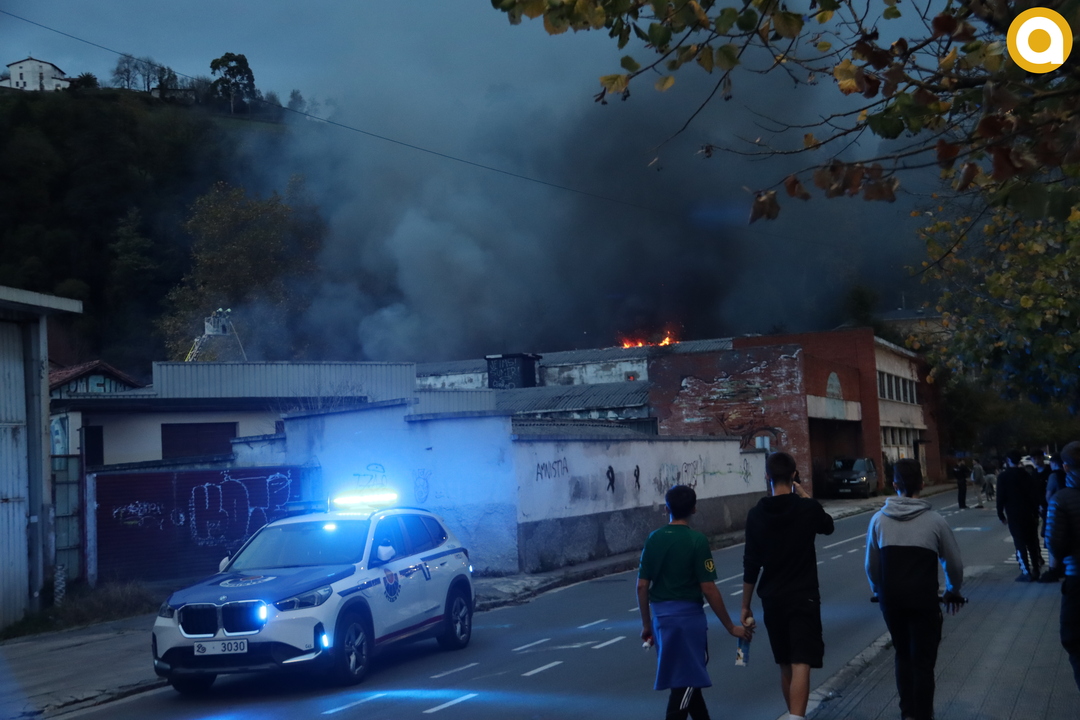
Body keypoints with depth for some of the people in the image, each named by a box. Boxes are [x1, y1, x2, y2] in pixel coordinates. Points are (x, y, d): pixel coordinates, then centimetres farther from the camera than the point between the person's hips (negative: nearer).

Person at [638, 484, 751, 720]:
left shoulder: (654, 539, 3)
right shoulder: (697, 540, -11)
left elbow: (642, 586, 3)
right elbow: (708, 589, -13)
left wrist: (647, 624, 15)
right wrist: (731, 627, -5)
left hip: (661, 617, 6)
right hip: (688, 616, -6)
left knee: (687, 676, 21)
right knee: (685, 682, 0)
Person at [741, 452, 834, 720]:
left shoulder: (756, 514, -2)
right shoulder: (807, 508, -8)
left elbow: (751, 565, 0)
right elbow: (827, 526, 15)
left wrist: (746, 606, 7)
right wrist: (806, 497, 16)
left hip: (772, 600, 3)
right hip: (804, 598, -3)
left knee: (785, 666, 18)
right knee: (800, 665, -10)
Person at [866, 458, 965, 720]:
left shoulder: (879, 519, 2)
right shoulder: (935, 521, -3)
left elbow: (871, 564, 9)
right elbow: (954, 562, 6)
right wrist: (953, 592, 24)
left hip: (890, 599, 3)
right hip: (924, 599, -3)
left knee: (903, 655, 21)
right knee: (923, 661, 6)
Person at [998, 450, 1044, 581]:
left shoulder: (1003, 476, -6)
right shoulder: (1026, 475, 8)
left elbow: (1000, 497, -9)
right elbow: (1034, 495, 7)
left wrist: (1001, 515, 0)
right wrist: (1035, 514, 10)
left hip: (1014, 515, -5)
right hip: (1029, 514, 5)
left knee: (1020, 544, -3)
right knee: (1032, 543, 12)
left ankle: (1026, 572, -7)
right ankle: (1035, 571, 14)